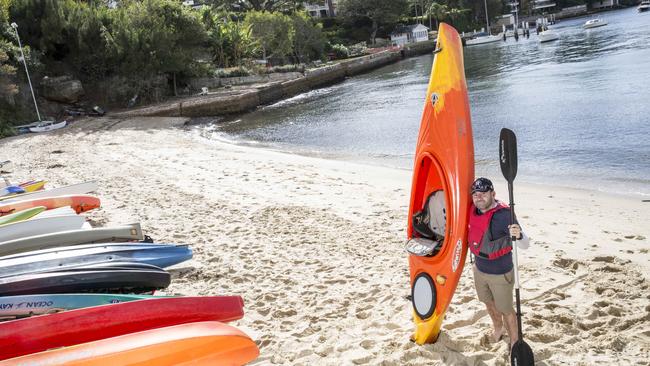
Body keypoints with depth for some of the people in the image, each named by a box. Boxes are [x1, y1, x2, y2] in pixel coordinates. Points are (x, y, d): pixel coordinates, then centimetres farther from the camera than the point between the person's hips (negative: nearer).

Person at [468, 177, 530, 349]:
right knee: (489, 303, 28)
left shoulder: (503, 214, -28)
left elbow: (525, 244, -33)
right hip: (479, 269, 7)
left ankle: (514, 342, 32)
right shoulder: (474, 210, -9)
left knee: (506, 310, 10)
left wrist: (518, 235, -52)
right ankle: (497, 329, 53)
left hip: (500, 273, -7)